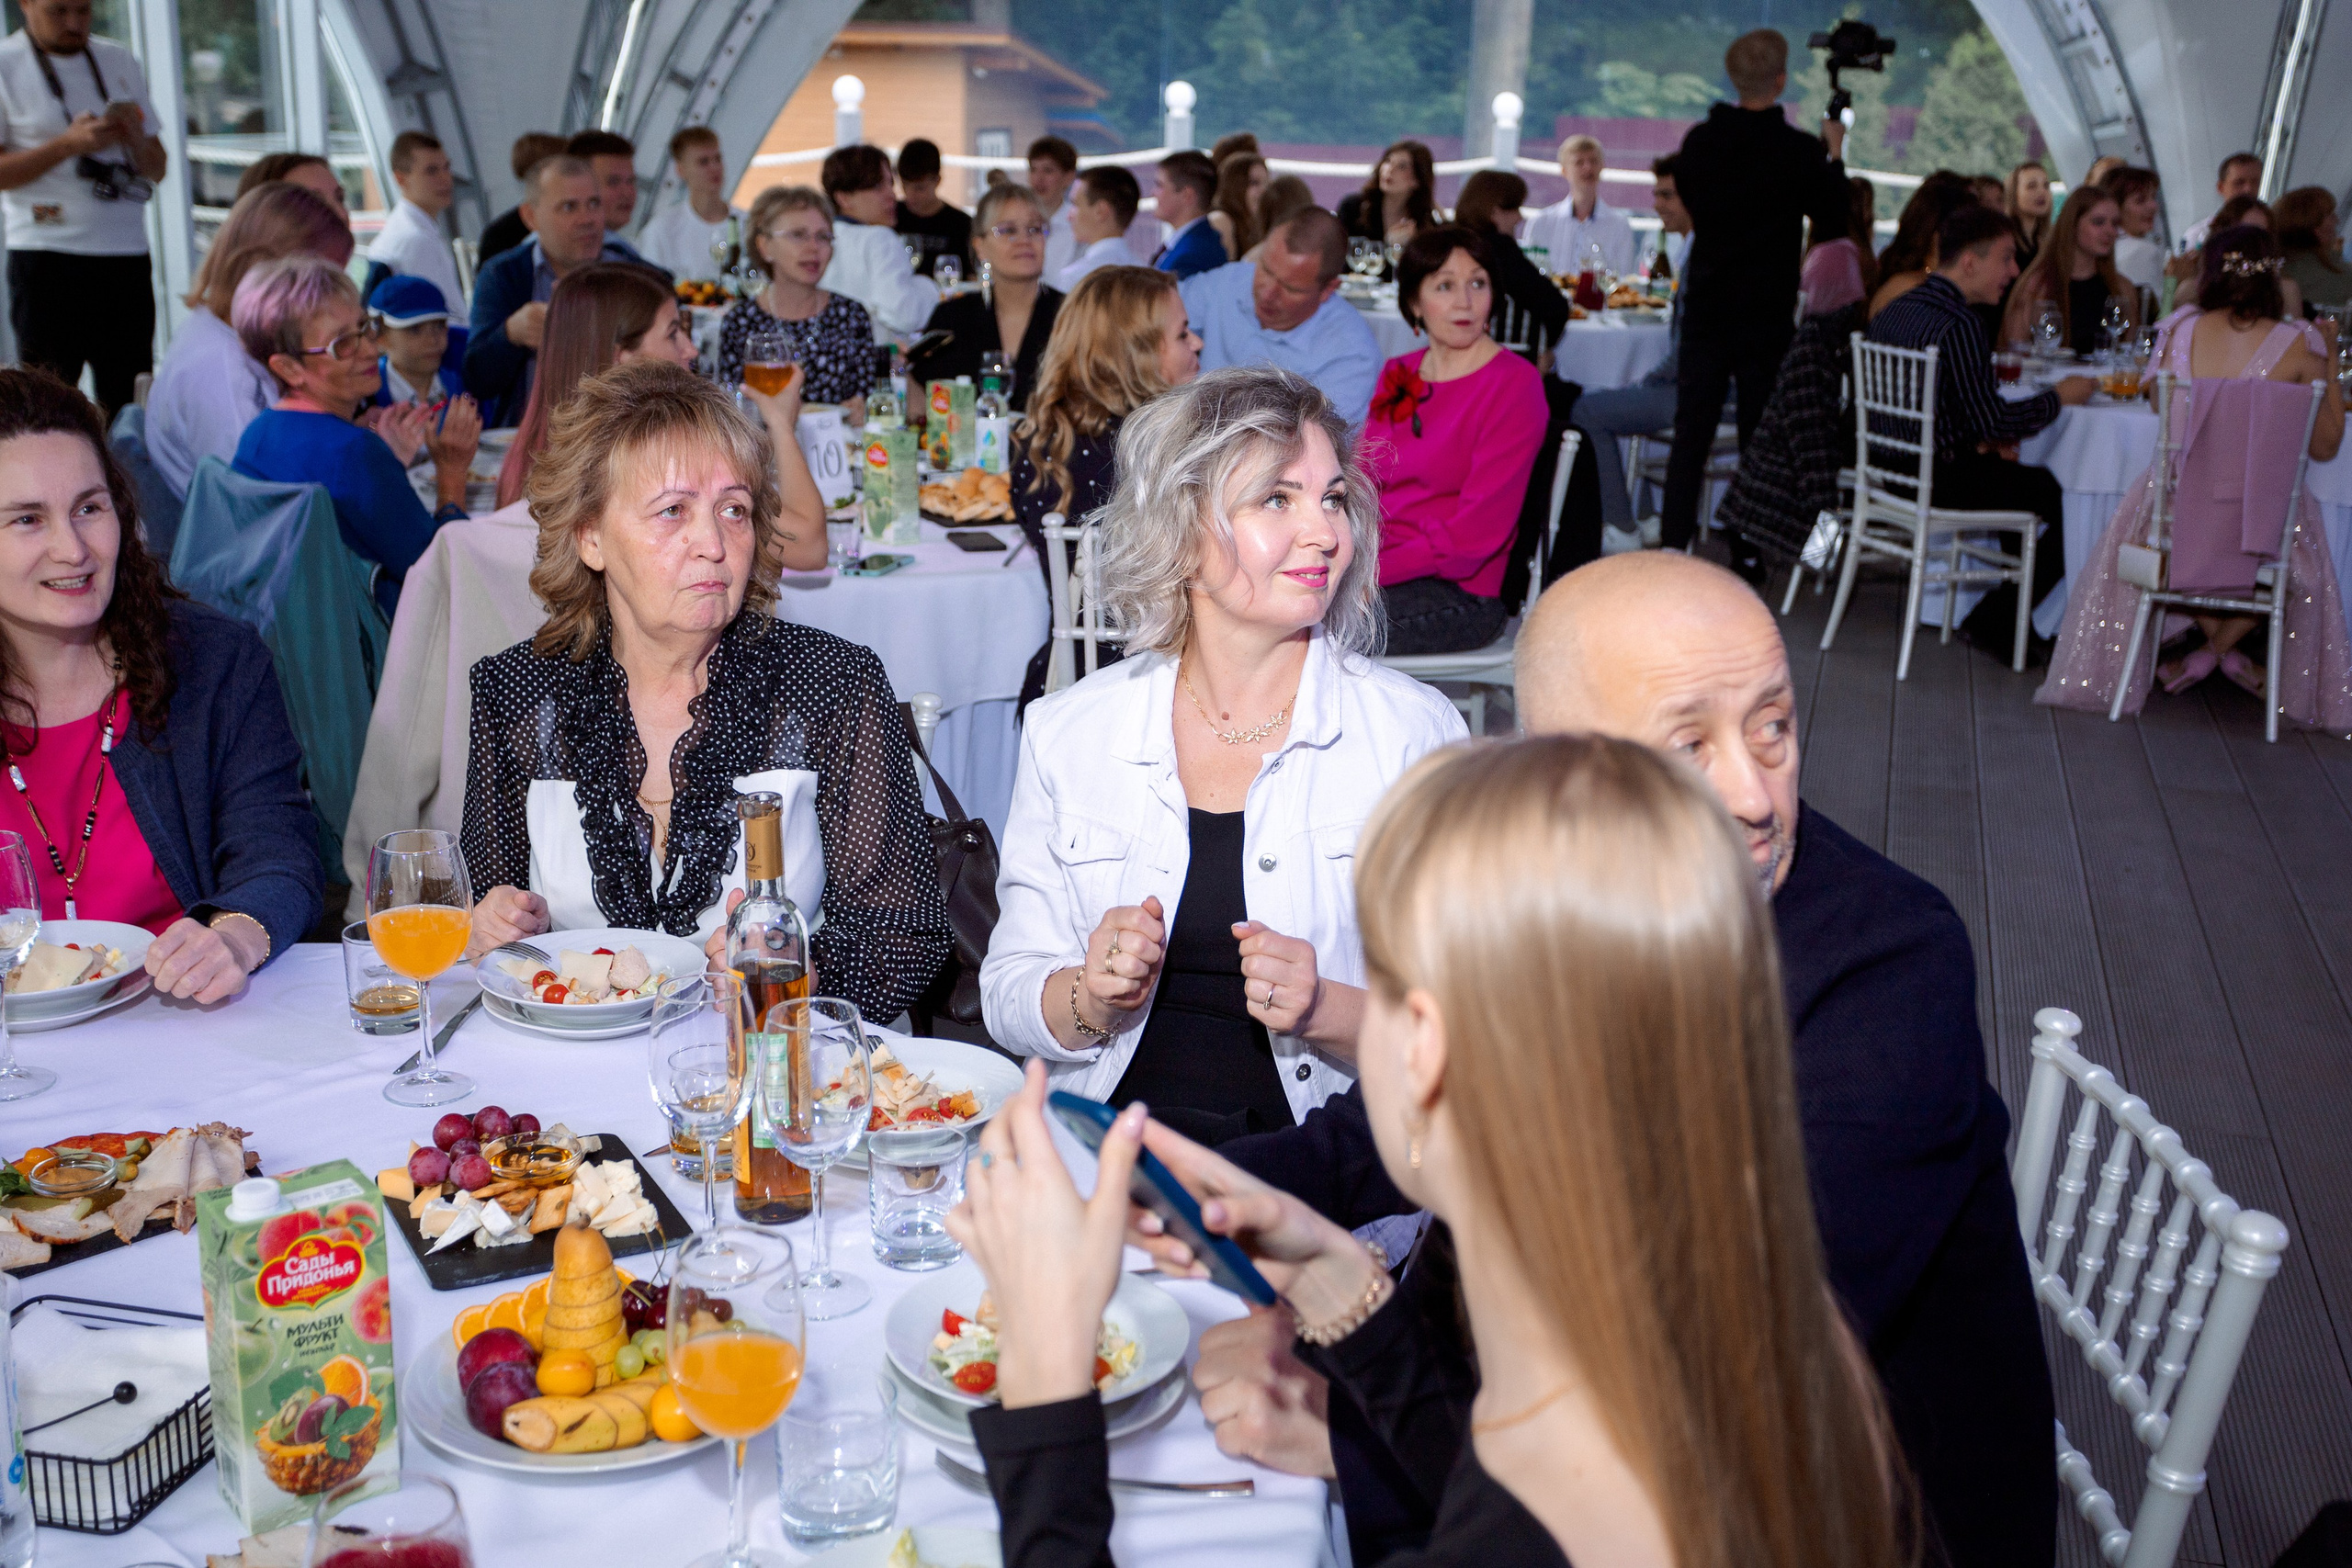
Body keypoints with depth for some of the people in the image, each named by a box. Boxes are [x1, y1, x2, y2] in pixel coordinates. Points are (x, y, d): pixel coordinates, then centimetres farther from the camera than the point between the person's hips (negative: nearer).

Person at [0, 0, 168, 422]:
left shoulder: (120, 61, 14)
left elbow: (157, 169, 16)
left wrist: (135, 137, -5)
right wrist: (69, 143, -17)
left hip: (127, 254, 4)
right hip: (46, 259, -4)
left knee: (129, 398, 3)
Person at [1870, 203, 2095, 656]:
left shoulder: (1893, 312, 9)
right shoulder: (1960, 325, -19)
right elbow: (1992, 420, -21)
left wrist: (1986, 439, 8)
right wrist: (2058, 398, -5)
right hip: (1940, 481, -10)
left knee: (2029, 479, 25)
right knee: (2068, 499, -2)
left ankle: (2015, 606, 29)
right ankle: (1997, 621, 4)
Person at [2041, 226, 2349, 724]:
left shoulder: (2180, 329, -3)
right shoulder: (2298, 345, -8)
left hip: (2175, 523, 1)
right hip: (2259, 532, -1)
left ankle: (2209, 650, 33)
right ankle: (2222, 647, 27)